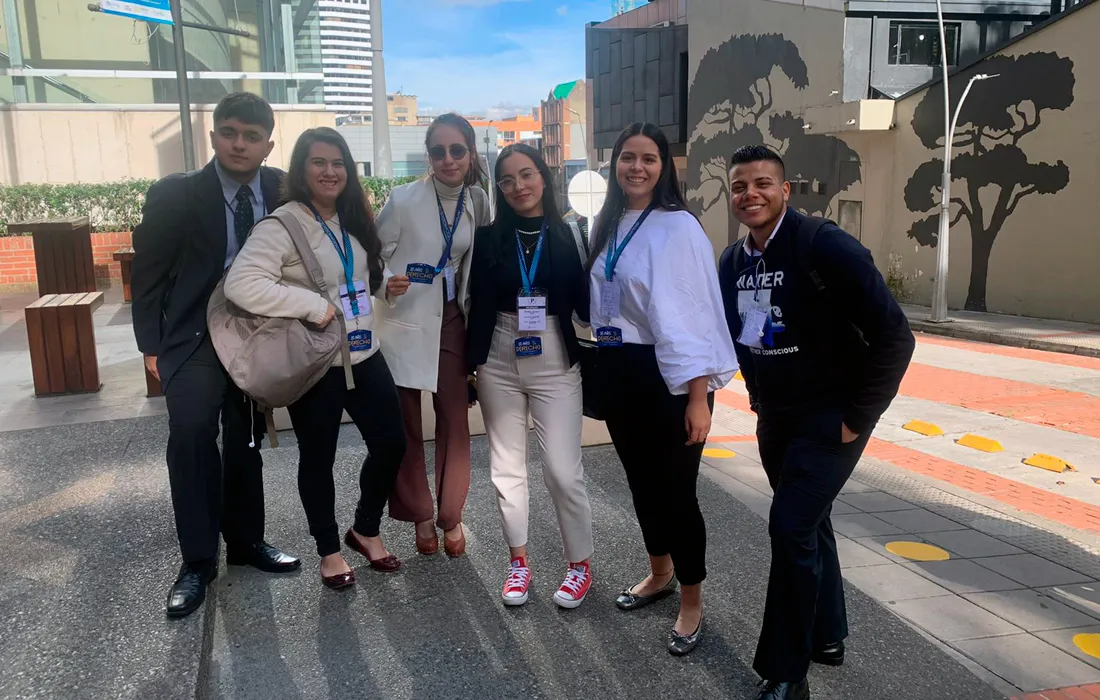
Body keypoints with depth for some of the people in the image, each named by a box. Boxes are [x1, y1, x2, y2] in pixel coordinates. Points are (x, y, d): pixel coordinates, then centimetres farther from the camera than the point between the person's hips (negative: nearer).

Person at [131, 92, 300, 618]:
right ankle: (197, 561, -9)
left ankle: (245, 541, 31)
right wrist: (151, 345, -6)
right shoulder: (174, 195, -11)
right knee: (191, 428, -23)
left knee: (246, 442, 13)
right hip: (194, 336, -3)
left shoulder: (285, 191, -4)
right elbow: (148, 273, -5)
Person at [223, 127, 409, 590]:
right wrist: (314, 305, -26)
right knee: (318, 459, 9)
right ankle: (328, 550, 29)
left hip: (365, 355, 7)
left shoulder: (352, 221, 9)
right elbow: (241, 284, -27)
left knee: (391, 444, 10)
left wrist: (384, 285, 3)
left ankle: (365, 530, 33)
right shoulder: (282, 225, -15)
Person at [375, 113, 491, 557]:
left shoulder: (478, 201, 1)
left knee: (455, 421, 4)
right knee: (405, 427, 5)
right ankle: (421, 516, 23)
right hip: (405, 321, -3)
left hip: (452, 321, 3)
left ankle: (451, 517, 21)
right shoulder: (404, 200, -11)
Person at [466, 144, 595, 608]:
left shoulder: (567, 235, 1)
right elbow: (477, 304, 6)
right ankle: (518, 562, 27)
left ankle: (580, 564, 17)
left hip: (554, 362, -2)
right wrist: (471, 363, 5)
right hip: (498, 363, 2)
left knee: (563, 471, -4)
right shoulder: (489, 237, 3)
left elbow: (583, 303, 0)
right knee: (506, 466, 10)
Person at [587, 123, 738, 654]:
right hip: (617, 370, 7)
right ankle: (660, 574, 40)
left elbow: (695, 314, -17)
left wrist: (699, 397, -20)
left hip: (667, 376, -7)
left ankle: (692, 601, 22)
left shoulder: (679, 227, -12)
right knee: (640, 480, 18)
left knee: (675, 489, 1)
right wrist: (602, 368, 13)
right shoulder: (609, 225, 9)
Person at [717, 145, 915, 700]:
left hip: (830, 418, -7)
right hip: (774, 419, 7)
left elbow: (893, 336, -20)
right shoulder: (732, 262, 2)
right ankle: (826, 635, 38)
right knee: (807, 525, 18)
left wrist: (858, 418, -17)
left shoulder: (826, 246, -19)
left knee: (791, 529, -11)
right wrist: (759, 403, 12)